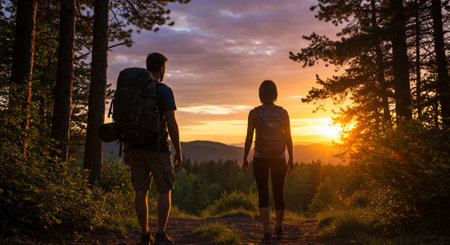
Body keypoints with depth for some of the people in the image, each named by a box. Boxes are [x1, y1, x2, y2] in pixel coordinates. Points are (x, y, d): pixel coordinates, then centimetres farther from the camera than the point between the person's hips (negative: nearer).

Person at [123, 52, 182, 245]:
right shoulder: (164, 91, -8)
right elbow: (171, 123, -13)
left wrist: (126, 149, 15)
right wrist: (178, 151, -6)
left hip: (136, 147, 5)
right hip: (157, 149, -5)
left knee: (141, 191, 6)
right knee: (164, 191, 5)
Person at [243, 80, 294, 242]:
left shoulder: (254, 113, -5)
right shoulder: (283, 112, -1)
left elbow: (249, 138, -5)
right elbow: (288, 137, 0)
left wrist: (245, 159, 3)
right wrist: (291, 158, 8)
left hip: (260, 158, -2)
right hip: (279, 157, 2)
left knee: (263, 195, -1)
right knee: (278, 193, 15)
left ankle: (267, 232, -15)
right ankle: (279, 227, 32)